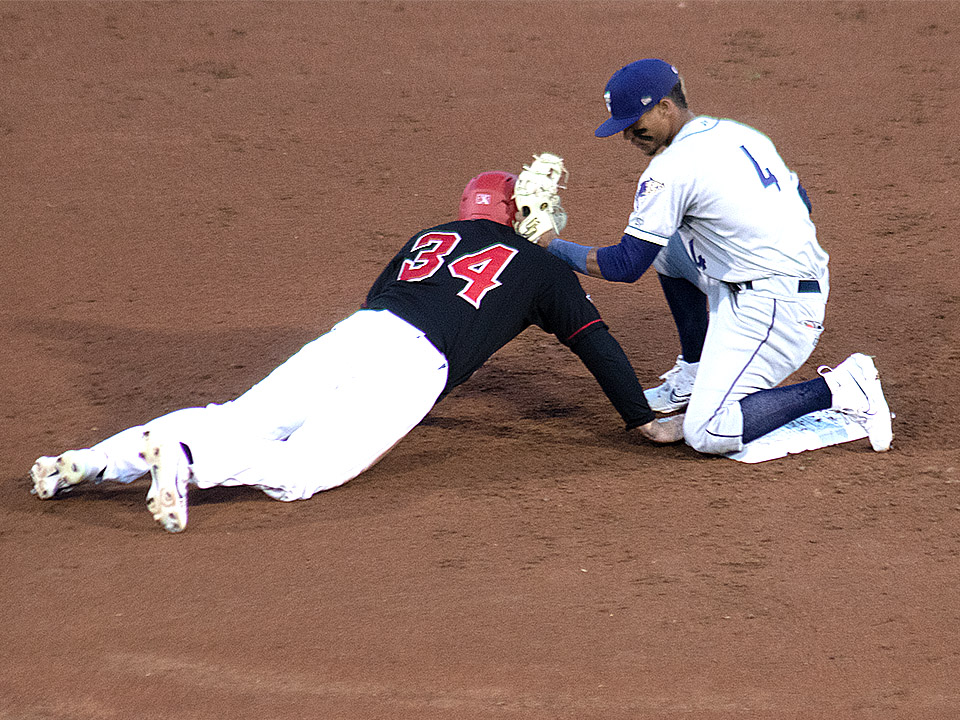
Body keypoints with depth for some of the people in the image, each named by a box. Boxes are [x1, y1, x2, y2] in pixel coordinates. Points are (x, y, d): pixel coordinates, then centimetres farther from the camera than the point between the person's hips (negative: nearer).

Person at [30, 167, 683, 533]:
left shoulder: (427, 239, 34)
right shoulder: (543, 267, 22)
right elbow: (597, 343, 23)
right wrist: (645, 422, 31)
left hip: (349, 335, 5)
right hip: (414, 365, -5)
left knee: (236, 424, -4)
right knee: (303, 469, -20)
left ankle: (89, 463, -23)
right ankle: (184, 458, -46)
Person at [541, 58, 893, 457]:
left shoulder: (671, 167, -14)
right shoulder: (743, 134, 13)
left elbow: (626, 266, -11)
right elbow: (801, 203, 24)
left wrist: (554, 247, 1)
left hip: (771, 305, -10)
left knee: (709, 434, -14)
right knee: (667, 243, 21)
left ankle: (838, 389, -10)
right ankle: (694, 373, 26)